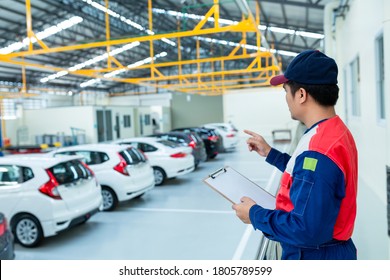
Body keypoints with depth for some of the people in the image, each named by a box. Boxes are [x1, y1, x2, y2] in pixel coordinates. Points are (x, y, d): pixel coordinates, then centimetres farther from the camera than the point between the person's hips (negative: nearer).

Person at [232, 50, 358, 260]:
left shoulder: (318, 150, -30)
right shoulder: (337, 131, 2)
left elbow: (307, 230, -30)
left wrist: (255, 214, -18)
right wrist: (270, 154, 15)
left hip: (314, 256, -9)